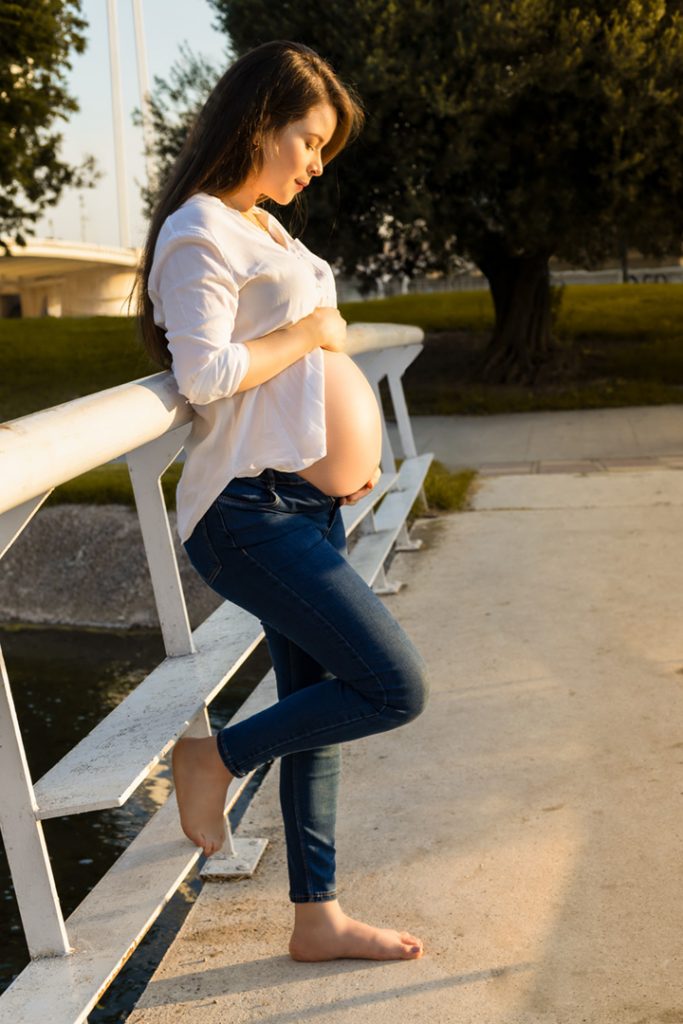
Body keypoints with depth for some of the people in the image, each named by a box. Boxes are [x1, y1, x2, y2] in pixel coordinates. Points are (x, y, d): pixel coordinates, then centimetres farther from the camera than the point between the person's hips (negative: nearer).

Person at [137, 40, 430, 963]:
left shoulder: (265, 229, 18)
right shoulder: (201, 232, -11)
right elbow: (205, 372, -23)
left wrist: (348, 439, 8)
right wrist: (308, 333, -10)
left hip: (305, 498, 10)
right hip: (249, 511, -10)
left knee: (319, 713, 13)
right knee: (396, 688, -10)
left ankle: (317, 918, 25)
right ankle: (217, 760, 9)